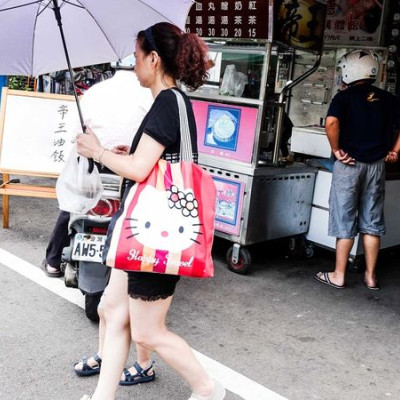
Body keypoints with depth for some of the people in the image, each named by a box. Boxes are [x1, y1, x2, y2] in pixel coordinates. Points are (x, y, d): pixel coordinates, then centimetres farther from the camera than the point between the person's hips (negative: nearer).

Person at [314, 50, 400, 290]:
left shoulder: (344, 97, -6)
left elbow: (331, 123, -23)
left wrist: (336, 150, -12)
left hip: (350, 164, -4)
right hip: (377, 165, 4)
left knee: (345, 222, 4)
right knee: (372, 222, 11)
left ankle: (339, 276, 12)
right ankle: (371, 276, 19)